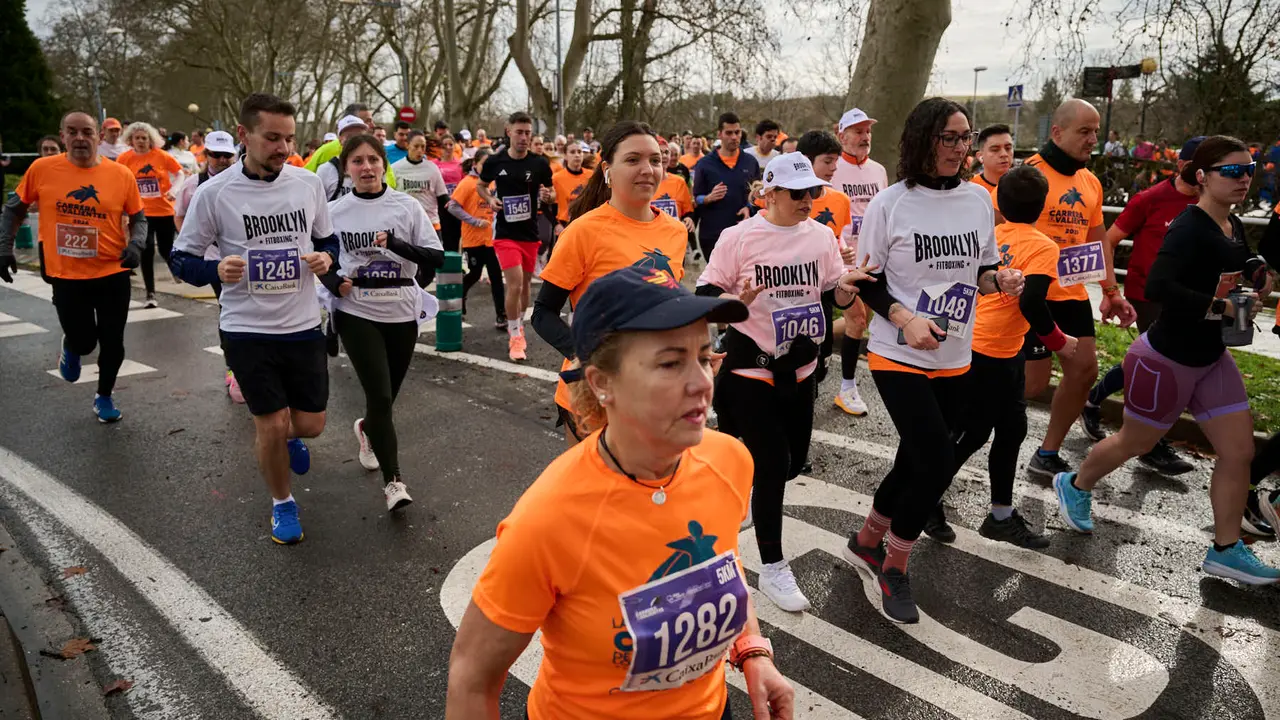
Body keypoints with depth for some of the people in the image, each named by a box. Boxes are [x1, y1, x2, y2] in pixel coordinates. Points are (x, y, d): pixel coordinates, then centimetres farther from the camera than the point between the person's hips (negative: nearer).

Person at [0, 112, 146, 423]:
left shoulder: (121, 174, -5)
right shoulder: (42, 169, -4)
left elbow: (138, 217, 5)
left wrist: (136, 244, -13)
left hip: (113, 273, 0)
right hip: (66, 275, 0)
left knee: (112, 341, 7)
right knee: (82, 341, 2)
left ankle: (104, 396, 33)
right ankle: (71, 349, 42)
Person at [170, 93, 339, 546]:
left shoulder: (309, 183, -2)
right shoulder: (215, 193, -10)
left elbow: (328, 241, 12)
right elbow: (181, 259, -3)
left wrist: (326, 259, -11)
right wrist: (217, 270, -24)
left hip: (303, 325, 3)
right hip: (247, 329, -3)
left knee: (310, 424, 8)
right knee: (271, 426, 1)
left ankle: (287, 435, 47)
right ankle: (282, 504, 27)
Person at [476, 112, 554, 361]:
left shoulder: (539, 164, -4)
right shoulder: (495, 161, -4)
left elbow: (550, 193, 8)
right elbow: (480, 185, 13)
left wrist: (547, 195, -15)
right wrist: (490, 199, -7)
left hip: (530, 233, 2)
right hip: (505, 233, -2)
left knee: (525, 284, 15)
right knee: (515, 284, -13)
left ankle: (518, 327, 36)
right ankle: (515, 337, 1)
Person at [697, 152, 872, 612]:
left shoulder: (821, 235, 1)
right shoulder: (738, 237, -12)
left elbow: (836, 297, 5)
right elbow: (705, 294, -11)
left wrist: (845, 287, -17)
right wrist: (737, 299, -31)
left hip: (800, 367, 6)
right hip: (751, 367, -5)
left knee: (794, 461, 13)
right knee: (772, 467, -6)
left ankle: (743, 479, 47)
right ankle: (772, 569, 9)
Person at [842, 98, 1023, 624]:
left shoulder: (978, 199, 4)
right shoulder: (890, 204, -9)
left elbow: (982, 271, 13)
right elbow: (866, 282, -6)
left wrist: (1000, 280, -9)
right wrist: (904, 318, -21)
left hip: (953, 360, 5)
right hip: (898, 357, -5)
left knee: (915, 461, 14)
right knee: (938, 463, -11)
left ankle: (866, 542, 37)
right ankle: (895, 566, 13)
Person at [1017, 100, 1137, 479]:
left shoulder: (1091, 182, 13)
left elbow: (1098, 239, 19)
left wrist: (1111, 292, 13)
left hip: (1072, 294, 8)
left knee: (1083, 371, 9)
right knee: (1032, 383, -6)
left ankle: (1047, 455, 24)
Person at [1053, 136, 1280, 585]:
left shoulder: (1234, 228, 5)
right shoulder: (1189, 228, -22)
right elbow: (1158, 287, -36)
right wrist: (1224, 308, -30)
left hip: (1211, 358, 8)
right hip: (1166, 358, -8)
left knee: (1240, 452, 7)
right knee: (1134, 444, 11)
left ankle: (1225, 551, 20)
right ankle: (1075, 486, 38)